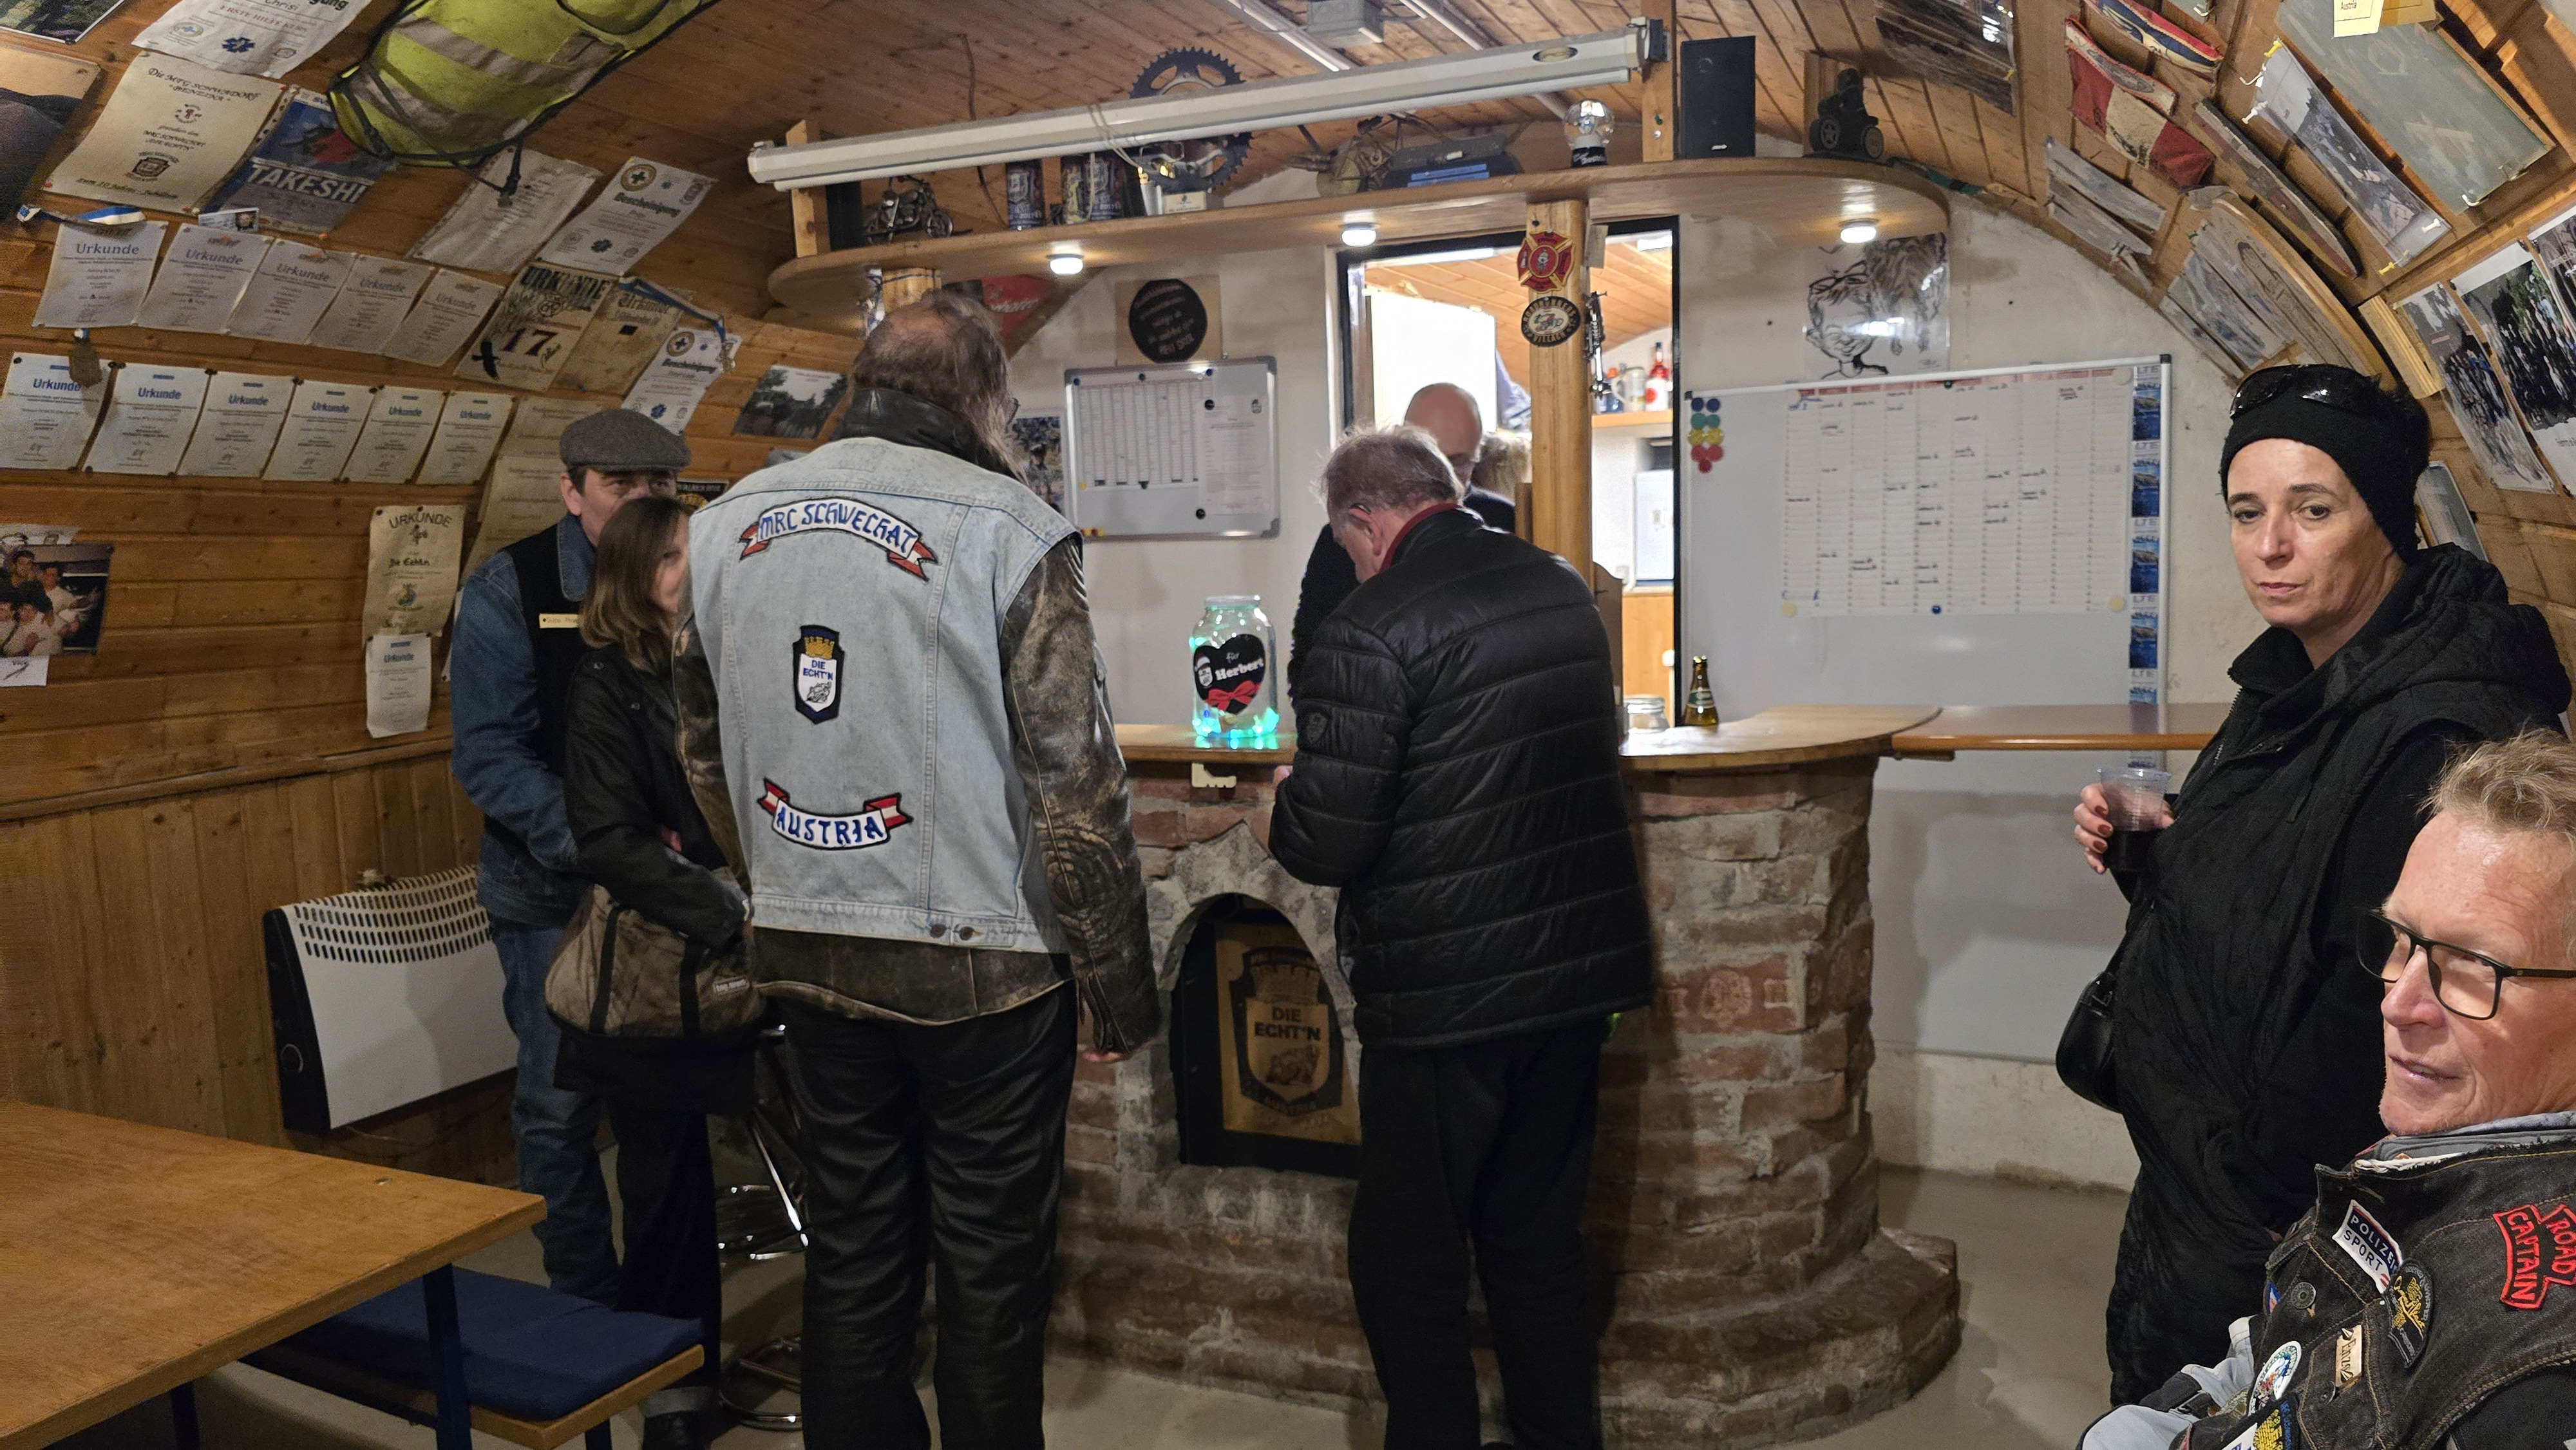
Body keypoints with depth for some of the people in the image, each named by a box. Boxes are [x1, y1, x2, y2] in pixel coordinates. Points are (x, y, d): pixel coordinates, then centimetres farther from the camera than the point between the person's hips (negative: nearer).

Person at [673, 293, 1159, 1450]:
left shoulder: (725, 526, 5)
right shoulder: (1007, 529, -13)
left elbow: (707, 755, 15)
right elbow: (1076, 789, -14)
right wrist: (1119, 994, -6)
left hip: (808, 959, 5)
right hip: (982, 965, -5)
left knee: (851, 1253, 19)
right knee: (990, 1269, 11)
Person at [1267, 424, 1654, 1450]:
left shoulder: (1372, 631, -16)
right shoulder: (1565, 589, 7)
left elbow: (1324, 844, -19)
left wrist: (1280, 806, 2)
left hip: (1446, 999, -7)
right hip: (1580, 973, 7)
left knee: (1408, 1262, 10)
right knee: (1541, 1242, 20)